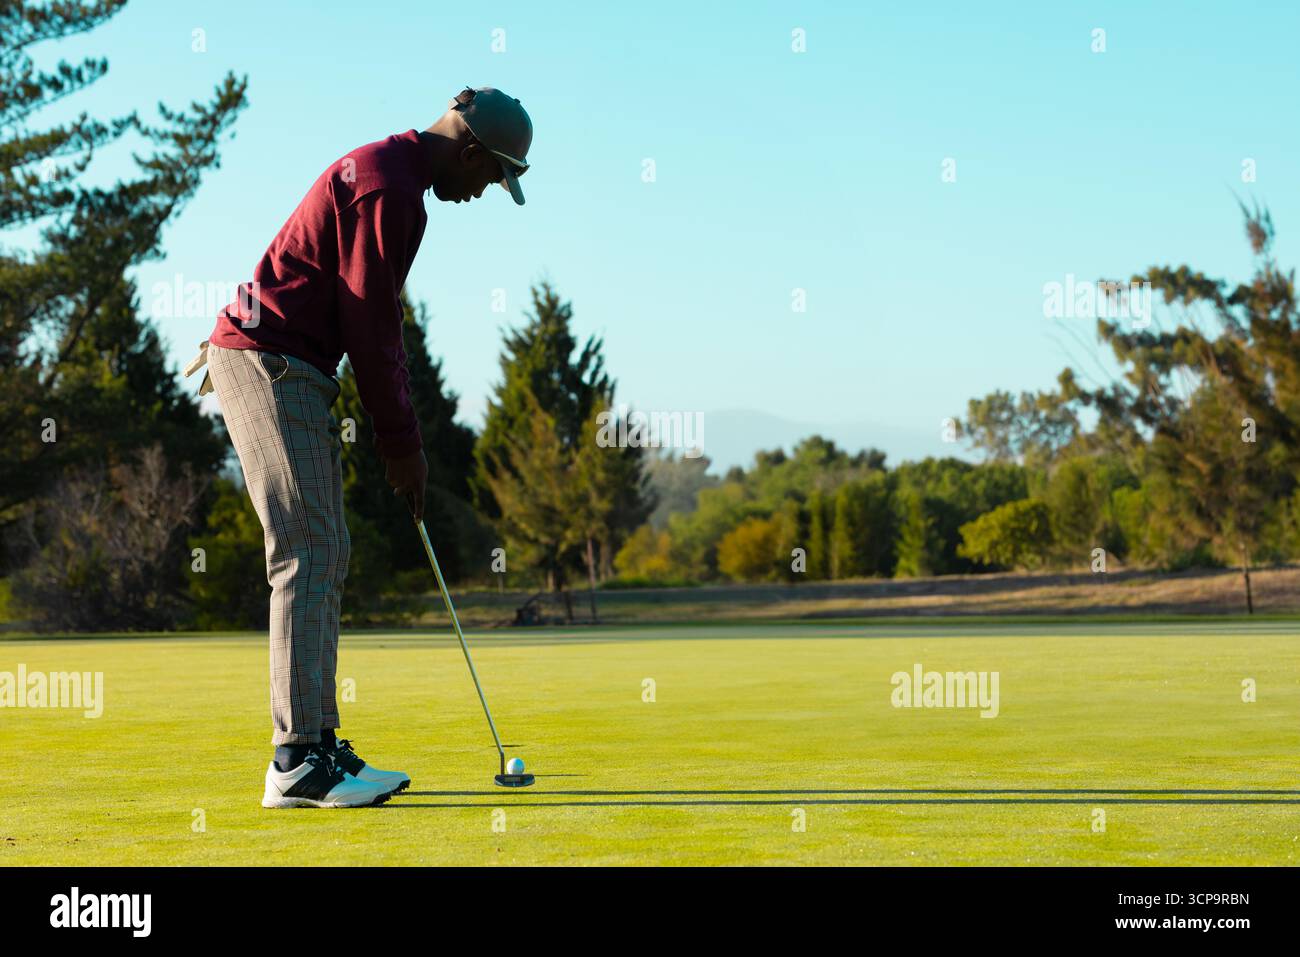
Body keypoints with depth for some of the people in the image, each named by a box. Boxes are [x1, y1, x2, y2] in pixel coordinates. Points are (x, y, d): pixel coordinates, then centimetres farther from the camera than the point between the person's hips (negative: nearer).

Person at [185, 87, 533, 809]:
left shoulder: (378, 169, 18)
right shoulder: (389, 188, -16)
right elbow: (371, 323, -16)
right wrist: (401, 444, -11)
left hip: (251, 351, 11)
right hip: (274, 365, -11)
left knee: (323, 559, 9)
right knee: (310, 554, -15)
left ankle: (318, 745, 10)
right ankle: (298, 761, -17)